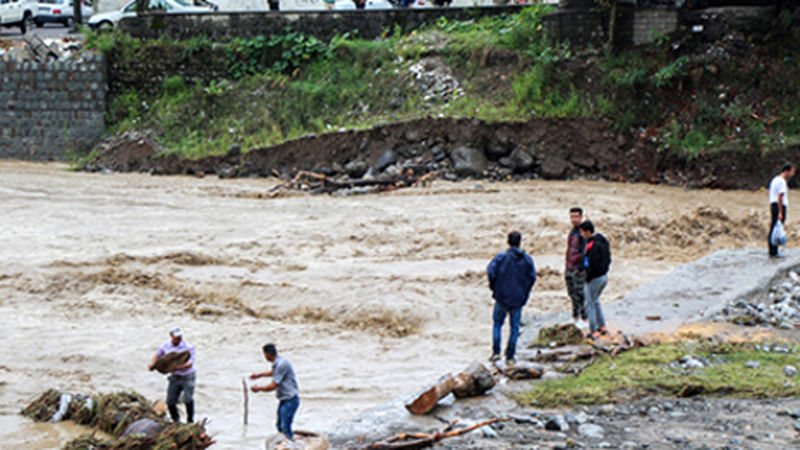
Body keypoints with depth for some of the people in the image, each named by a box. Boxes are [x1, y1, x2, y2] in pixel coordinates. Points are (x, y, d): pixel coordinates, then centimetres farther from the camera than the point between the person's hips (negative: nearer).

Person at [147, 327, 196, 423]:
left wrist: (181, 366, -42)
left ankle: (190, 421, 2)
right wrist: (152, 364, -1)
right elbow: (158, 355, 16)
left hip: (188, 376, -4)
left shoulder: (188, 347, -16)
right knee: (170, 401, 0)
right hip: (175, 376, 4)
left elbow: (190, 363, -23)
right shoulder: (166, 346, -1)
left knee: (188, 399, -15)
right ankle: (176, 420, 22)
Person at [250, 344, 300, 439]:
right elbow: (274, 372, 33)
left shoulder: (281, 364, -24)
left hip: (290, 400, -10)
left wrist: (258, 389, -6)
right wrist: (260, 375, 39)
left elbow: (273, 386, -21)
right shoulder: (278, 363, 7)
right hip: (284, 399, 10)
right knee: (280, 426, 14)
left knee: (285, 427, -12)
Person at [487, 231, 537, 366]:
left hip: (502, 296, -1)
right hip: (518, 298, 1)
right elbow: (532, 277, -2)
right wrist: (525, 292, 9)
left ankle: (496, 351, 4)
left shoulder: (501, 256, -5)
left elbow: (491, 270, -18)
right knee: (514, 327, 10)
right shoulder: (527, 259, 2)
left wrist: (493, 286, -3)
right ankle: (510, 356, 8)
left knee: (497, 323, 16)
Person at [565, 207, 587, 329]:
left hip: (579, 269, -8)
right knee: (572, 294, 12)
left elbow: (585, 251, -20)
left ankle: (584, 320, 5)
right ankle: (575, 318, 22)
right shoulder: (572, 231, 13)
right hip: (569, 269, 8)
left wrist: (580, 268, -24)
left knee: (580, 295, -4)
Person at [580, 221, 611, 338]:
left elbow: (592, 265, -25)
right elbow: (608, 258, 12)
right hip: (604, 276, 9)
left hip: (594, 279, -9)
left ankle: (593, 331, 7)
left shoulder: (592, 245, -24)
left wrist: (588, 279, -13)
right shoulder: (603, 240, 6)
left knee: (589, 304, 4)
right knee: (595, 302, 25)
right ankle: (602, 326, 28)